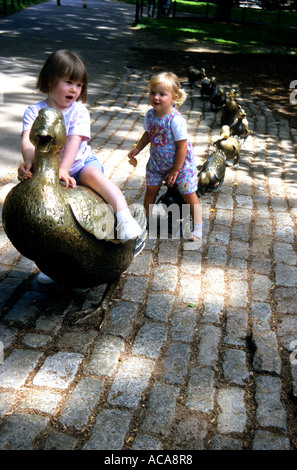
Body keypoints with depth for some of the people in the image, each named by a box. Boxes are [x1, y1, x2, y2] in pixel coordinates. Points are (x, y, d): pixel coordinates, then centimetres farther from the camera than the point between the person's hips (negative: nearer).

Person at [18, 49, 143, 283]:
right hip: (47, 168, 2)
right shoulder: (35, 111, -2)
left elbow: (74, 141, -21)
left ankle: (125, 217, -43)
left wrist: (63, 169, -36)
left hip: (80, 162, -2)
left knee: (95, 175, -34)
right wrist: (29, 161, -39)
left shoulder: (79, 111, -5)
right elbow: (27, 139, -17)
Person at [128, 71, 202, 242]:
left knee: (188, 194, 3)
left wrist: (175, 170, -17)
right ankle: (148, 220, 28)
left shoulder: (176, 120, -28)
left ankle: (198, 226, 18)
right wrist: (137, 149, 3)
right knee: (151, 190, 7)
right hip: (157, 162, 6)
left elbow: (182, 146, -23)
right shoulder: (150, 115, -7)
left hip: (180, 163, -5)